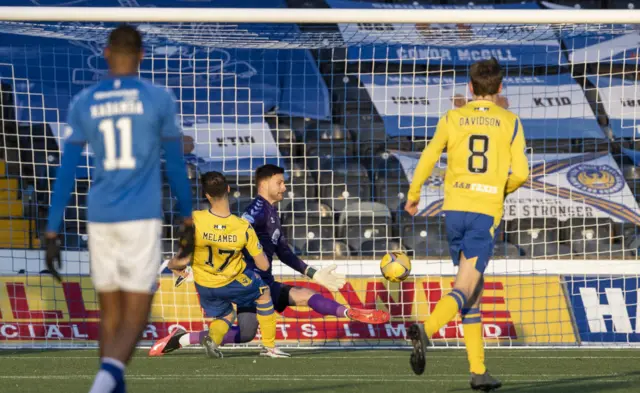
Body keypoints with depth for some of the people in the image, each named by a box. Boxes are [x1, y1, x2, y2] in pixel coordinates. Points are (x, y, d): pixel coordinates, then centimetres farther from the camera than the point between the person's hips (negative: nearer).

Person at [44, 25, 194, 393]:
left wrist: (52, 233, 2)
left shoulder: (83, 103, 4)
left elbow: (66, 172, 1)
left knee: (111, 314, 19)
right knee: (134, 320, -5)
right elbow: (176, 165, 2)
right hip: (142, 222, -3)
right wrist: (187, 220, 14)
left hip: (100, 222, 3)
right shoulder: (159, 99, -2)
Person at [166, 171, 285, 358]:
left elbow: (183, 260, -20)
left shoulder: (195, 220, -28)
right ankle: (270, 346, 29)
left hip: (204, 285, 2)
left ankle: (213, 336, -7)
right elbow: (263, 265, -16)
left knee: (226, 316, 27)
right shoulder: (243, 227, -25)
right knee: (264, 292, 29)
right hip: (233, 282, -2)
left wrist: (173, 264, 4)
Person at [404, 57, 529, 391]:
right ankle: (425, 330, -38)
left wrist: (413, 195, 14)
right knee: (465, 290, -8)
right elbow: (520, 173, -2)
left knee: (473, 288, 14)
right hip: (487, 211, -3)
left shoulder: (452, 119, 7)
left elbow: (428, 158, -1)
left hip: (454, 208, 3)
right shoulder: (510, 123, 3)